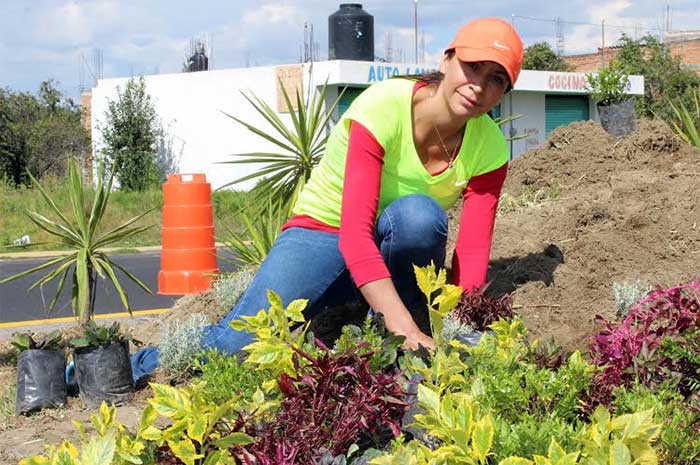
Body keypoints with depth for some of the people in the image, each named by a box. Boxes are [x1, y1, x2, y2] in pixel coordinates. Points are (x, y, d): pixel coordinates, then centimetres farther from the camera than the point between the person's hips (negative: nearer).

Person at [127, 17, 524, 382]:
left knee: (419, 215, -33)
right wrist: (406, 329, -43)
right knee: (239, 342, -26)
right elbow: (354, 231, -33)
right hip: (323, 233, -3)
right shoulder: (384, 108, -24)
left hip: (398, 258, 3)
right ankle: (141, 366, 3)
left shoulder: (489, 148, -11)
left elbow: (473, 254, -16)